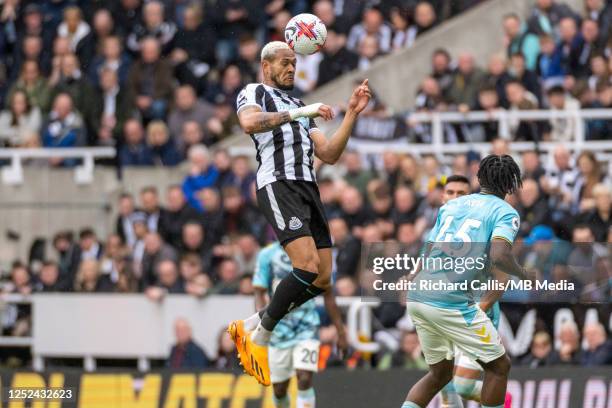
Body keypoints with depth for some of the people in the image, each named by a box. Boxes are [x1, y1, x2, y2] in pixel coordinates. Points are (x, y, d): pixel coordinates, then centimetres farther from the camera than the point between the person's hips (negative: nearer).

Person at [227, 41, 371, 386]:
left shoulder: (299, 107, 30)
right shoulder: (255, 92, 8)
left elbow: (329, 155, 22)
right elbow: (250, 122, -17)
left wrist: (352, 114, 15)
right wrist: (297, 113, -19)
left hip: (309, 187, 8)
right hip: (279, 185, -8)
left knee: (323, 278, 0)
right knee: (308, 266, -22)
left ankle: (249, 326, 13)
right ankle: (260, 336, -8)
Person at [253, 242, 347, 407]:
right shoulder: (268, 255, -2)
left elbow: (328, 297, 9)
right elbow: (260, 293, -4)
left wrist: (341, 331, 10)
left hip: (307, 325, 0)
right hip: (279, 327, 1)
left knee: (304, 379, -18)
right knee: (279, 388, 7)